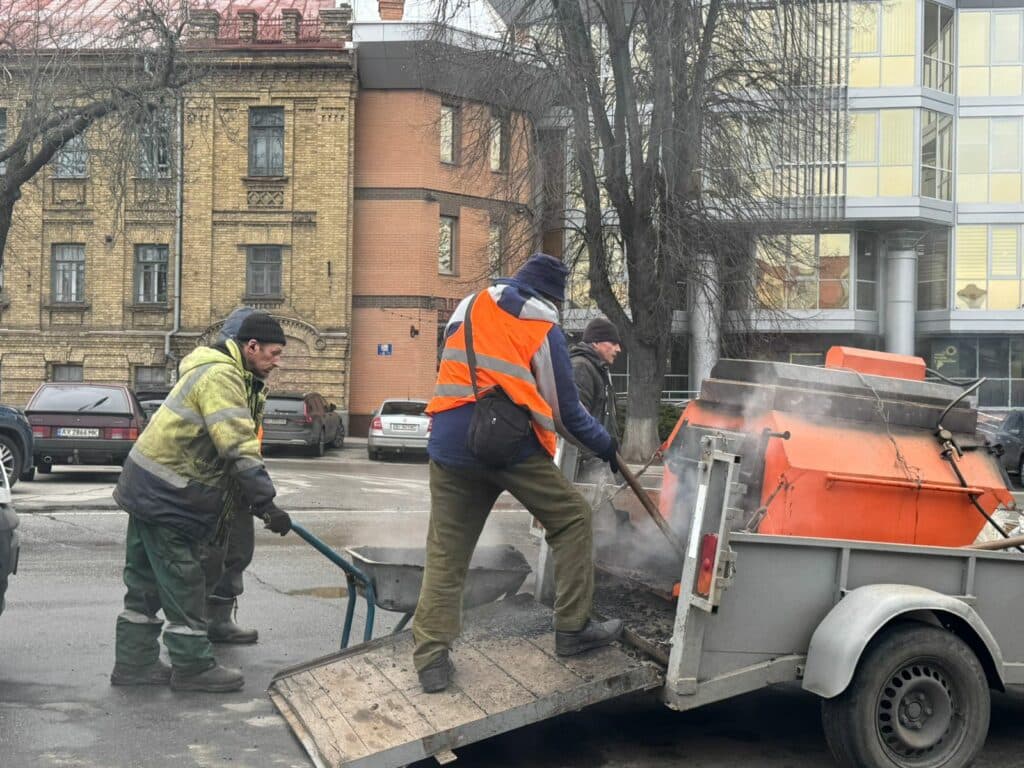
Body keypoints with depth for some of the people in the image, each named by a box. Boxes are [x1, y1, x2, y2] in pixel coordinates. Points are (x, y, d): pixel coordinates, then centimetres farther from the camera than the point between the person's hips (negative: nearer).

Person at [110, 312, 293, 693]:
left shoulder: (225, 372, 16)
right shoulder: (221, 376, -19)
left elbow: (237, 444, 20)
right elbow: (239, 448, -27)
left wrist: (252, 499, 20)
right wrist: (266, 504, -27)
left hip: (148, 489, 11)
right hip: (165, 494, -11)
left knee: (146, 581, 14)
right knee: (182, 581, -2)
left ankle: (134, 662, 22)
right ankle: (193, 666, 7)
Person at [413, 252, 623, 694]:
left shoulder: (470, 306, 15)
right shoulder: (545, 330, 5)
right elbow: (566, 410, 7)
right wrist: (603, 444, 21)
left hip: (450, 443, 4)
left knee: (446, 553, 9)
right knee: (571, 519, 15)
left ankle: (432, 659, 4)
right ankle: (572, 629, 15)